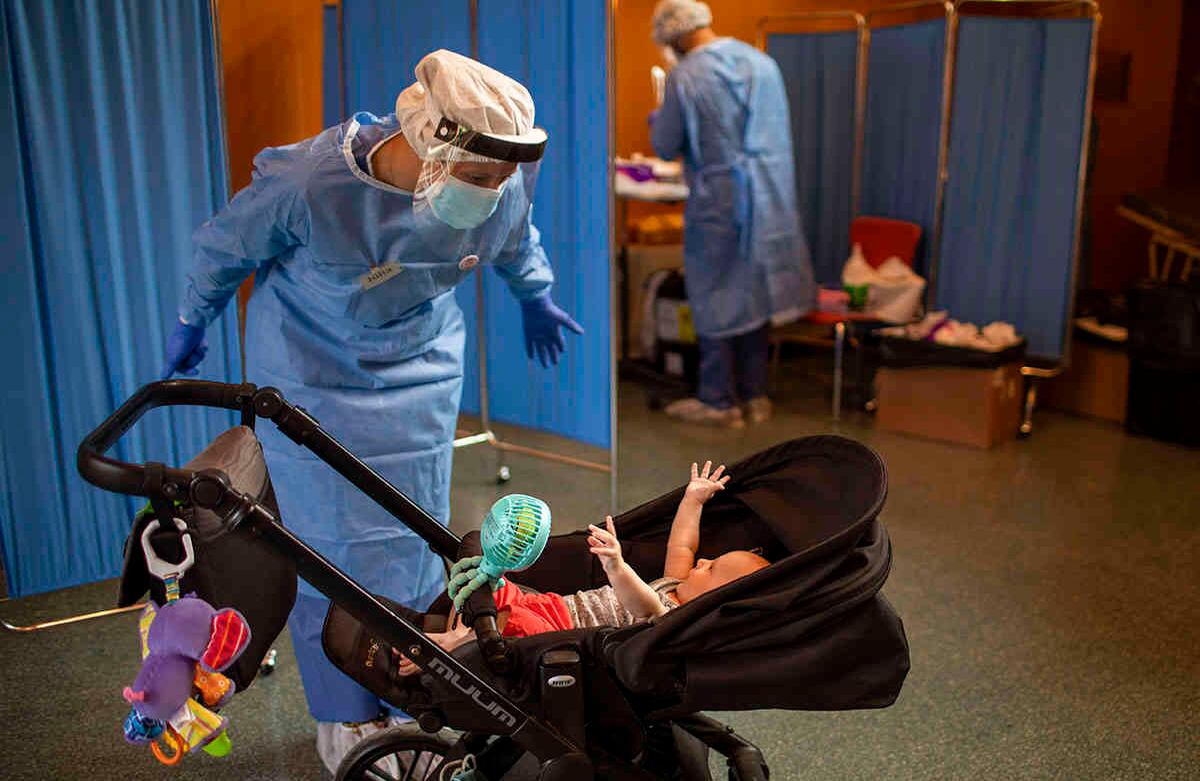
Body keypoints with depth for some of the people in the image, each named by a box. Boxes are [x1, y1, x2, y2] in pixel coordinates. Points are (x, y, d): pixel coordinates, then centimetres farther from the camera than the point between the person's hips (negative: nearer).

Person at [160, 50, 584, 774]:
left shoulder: (504, 188, -21)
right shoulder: (310, 184, -33)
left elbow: (518, 239, 6)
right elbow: (225, 245, -13)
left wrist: (537, 298, 23)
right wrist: (192, 324, 4)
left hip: (419, 367, 4)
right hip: (313, 369, -3)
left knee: (413, 539, 9)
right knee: (334, 544, 1)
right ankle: (346, 717, 22)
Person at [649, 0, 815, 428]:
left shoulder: (685, 76, -12)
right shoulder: (763, 62, 4)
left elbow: (665, 147, -4)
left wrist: (658, 116, 17)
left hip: (718, 201, -5)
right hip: (768, 198, 5)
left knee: (714, 299, 7)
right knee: (754, 292, 14)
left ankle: (718, 401, 13)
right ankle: (755, 395, 21)